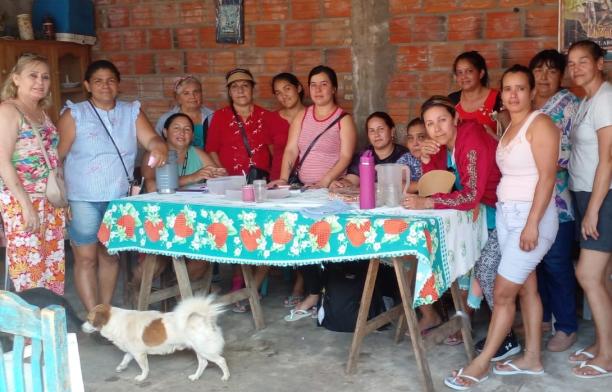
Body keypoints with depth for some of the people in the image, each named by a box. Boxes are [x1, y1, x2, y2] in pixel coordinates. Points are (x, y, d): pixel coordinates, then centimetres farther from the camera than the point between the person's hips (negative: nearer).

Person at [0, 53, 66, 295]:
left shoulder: (43, 113, 15)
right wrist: (26, 204, -19)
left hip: (51, 202, 7)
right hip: (22, 202, -7)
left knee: (54, 267, 9)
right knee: (29, 268, -5)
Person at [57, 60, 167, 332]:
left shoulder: (132, 112, 7)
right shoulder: (74, 114, -2)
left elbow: (151, 139, -5)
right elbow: (57, 156, -4)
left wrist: (159, 147, -30)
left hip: (119, 197, 4)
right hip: (82, 199, -3)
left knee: (110, 256, 12)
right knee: (86, 258, -2)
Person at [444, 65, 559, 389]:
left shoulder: (539, 124, -11)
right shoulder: (510, 127, 15)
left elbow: (547, 177, -18)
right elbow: (511, 174, 12)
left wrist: (532, 223, -22)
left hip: (531, 215, -8)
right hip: (506, 214, 8)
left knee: (503, 291, -5)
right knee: (525, 288, 13)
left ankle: (481, 363, 5)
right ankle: (532, 358, 22)